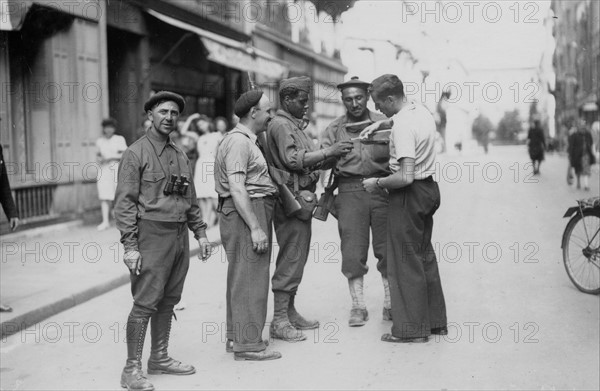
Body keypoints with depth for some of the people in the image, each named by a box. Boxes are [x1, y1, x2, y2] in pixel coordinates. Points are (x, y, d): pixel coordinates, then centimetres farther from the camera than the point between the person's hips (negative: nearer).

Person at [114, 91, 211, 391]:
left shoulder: (180, 156, 14)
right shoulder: (136, 153, -6)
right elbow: (124, 203, -11)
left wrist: (200, 232, 14)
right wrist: (130, 246, -16)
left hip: (179, 237, 7)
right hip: (152, 234, -7)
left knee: (168, 301, 12)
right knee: (145, 303, -6)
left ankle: (159, 358, 24)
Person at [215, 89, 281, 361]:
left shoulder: (246, 139, 20)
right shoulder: (239, 141, -14)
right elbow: (236, 187, -21)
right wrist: (255, 227, -24)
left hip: (253, 210, 11)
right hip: (245, 213, -11)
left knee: (241, 276, 15)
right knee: (249, 277, -8)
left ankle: (236, 337, 23)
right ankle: (247, 344, -4)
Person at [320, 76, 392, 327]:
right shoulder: (334, 129, 9)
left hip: (382, 188, 0)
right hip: (350, 192, 0)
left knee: (388, 249, 3)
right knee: (353, 252, -1)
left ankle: (391, 305, 17)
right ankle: (358, 307, 10)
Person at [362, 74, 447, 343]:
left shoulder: (403, 126, -22)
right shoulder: (422, 111, 6)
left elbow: (405, 177, -27)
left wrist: (378, 183, -13)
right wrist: (380, 124, 21)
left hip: (409, 194, -10)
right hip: (428, 188, 10)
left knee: (406, 262, 0)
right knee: (424, 256, 17)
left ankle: (412, 328, 7)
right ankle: (436, 321, 26)